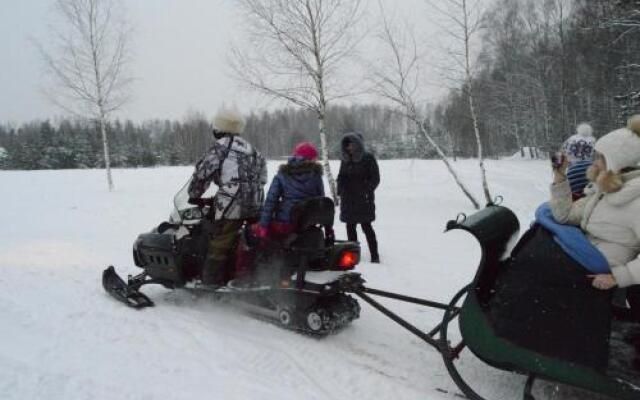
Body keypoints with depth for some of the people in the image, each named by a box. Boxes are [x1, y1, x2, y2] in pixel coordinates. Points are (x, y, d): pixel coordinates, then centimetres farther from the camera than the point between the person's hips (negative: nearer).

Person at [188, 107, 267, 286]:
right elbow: (262, 174, 21)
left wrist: (194, 196, 13)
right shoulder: (250, 148, 19)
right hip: (256, 206, 7)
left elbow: (202, 173, -3)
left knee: (218, 250, -1)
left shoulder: (221, 147, 0)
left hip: (231, 206, -7)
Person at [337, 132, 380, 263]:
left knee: (366, 226, -6)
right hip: (348, 199, 5)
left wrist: (367, 190, -16)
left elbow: (375, 178, -4)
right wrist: (340, 192, 4)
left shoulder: (368, 158, -2)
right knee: (350, 226, 8)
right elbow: (341, 177, 18)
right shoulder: (345, 160, 12)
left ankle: (374, 255, 2)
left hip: (364, 199, -5)